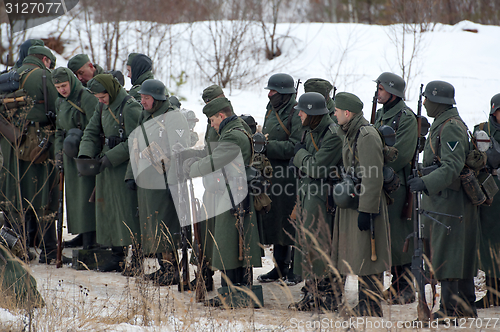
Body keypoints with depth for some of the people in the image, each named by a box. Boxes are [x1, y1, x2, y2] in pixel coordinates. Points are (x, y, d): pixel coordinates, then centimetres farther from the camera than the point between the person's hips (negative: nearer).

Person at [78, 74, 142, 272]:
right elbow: (91, 131, 14)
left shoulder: (130, 108, -16)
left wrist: (111, 157, -20)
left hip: (125, 166, -8)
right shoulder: (102, 107, 10)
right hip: (105, 165, 8)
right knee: (107, 209, 9)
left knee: (127, 209, -8)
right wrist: (85, 154, -4)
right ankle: (117, 255, 16)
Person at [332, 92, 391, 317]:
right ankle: (365, 304, 21)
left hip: (366, 204, -10)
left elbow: (373, 178, -22)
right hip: (352, 203, 10)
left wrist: (366, 211, -23)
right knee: (358, 255, 14)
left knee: (366, 255, -6)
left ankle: (372, 308, -2)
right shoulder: (349, 134, 13)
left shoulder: (367, 136, -19)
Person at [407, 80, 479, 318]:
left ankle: (450, 307, -7)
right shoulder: (442, 124, 16)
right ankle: (467, 306, 18)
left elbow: (453, 166, -26)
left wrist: (425, 182, -34)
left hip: (448, 199, -10)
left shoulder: (451, 127, -16)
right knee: (462, 254, 13)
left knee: (446, 254, -9)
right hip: (441, 198, 10)